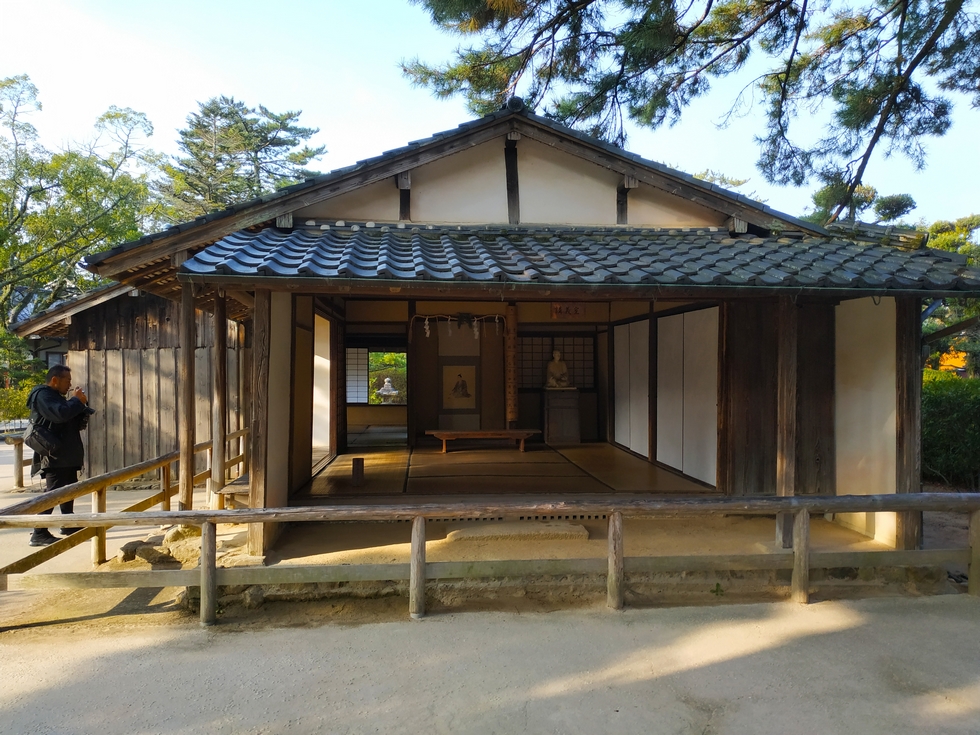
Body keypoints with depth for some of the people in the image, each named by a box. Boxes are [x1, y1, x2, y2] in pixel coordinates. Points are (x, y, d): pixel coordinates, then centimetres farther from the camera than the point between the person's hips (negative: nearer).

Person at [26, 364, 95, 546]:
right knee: (52, 492, -12)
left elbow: (72, 422, 22)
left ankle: (68, 524, 27)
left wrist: (80, 405, 3)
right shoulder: (42, 395, -12)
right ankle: (39, 533, -9)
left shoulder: (56, 396, 20)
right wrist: (77, 400, -15)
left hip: (66, 454, 11)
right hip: (54, 454, -11)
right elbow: (60, 414, -31)